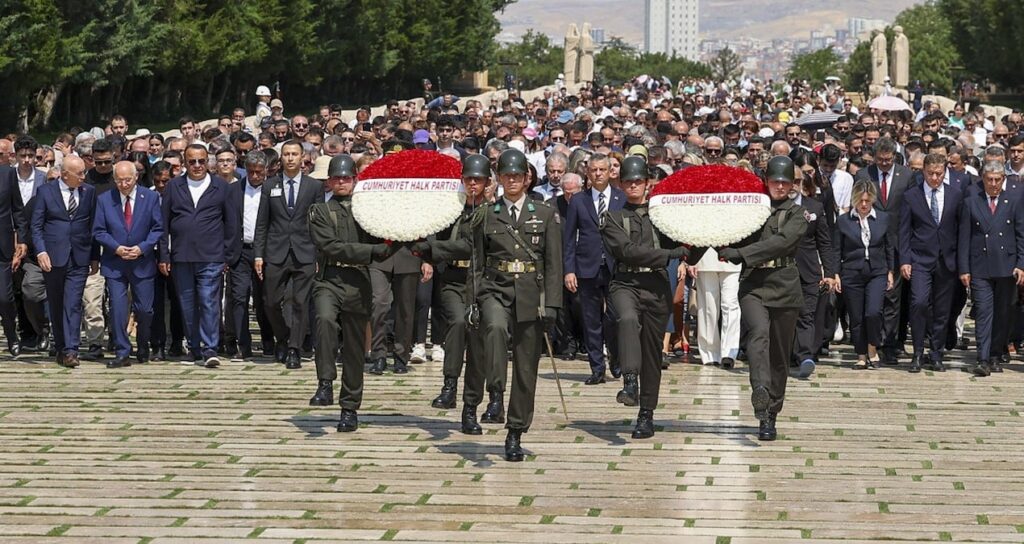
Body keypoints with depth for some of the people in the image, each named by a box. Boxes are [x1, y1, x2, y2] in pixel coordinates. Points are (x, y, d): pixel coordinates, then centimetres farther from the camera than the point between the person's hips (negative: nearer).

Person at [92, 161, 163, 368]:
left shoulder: (151, 198, 1)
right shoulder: (104, 200, 2)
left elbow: (158, 228, 1)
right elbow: (98, 231, 2)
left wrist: (142, 248, -12)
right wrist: (116, 248, -12)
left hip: (142, 262, 0)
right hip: (114, 264, 0)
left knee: (144, 310, 4)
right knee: (117, 309, -7)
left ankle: (143, 349, 26)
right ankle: (122, 353, -2)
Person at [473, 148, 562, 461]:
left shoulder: (545, 215, 6)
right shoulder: (486, 217, 8)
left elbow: (554, 264, 2)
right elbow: (477, 263, 8)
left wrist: (551, 305, -6)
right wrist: (473, 302, -1)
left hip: (531, 295, 0)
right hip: (495, 290, 0)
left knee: (526, 368, 3)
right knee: (495, 327, -36)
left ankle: (515, 435, 12)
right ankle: (495, 395, -27)